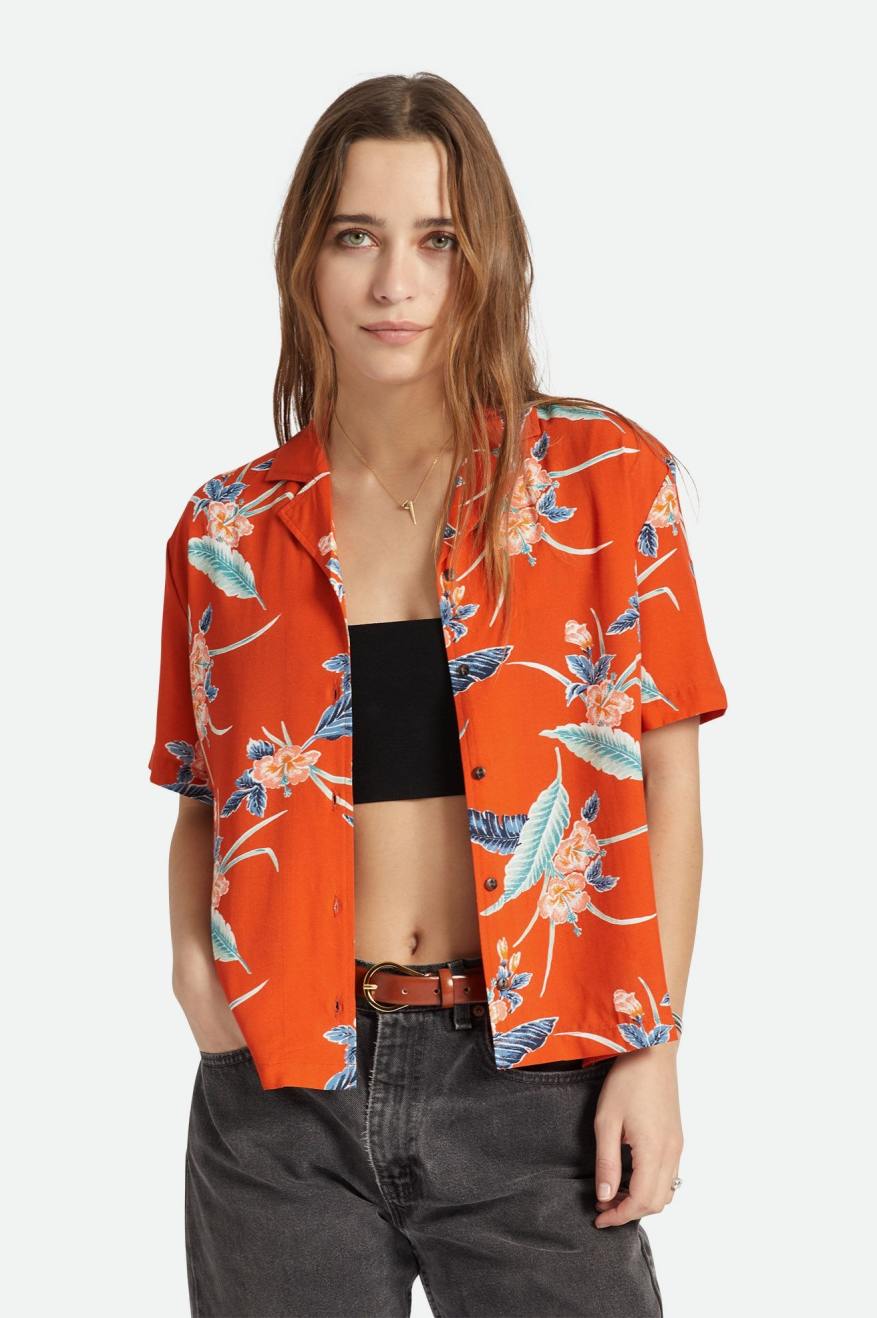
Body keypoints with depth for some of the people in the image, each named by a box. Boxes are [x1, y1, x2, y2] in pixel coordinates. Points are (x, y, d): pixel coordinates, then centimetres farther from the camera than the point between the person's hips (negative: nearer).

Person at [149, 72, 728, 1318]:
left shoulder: (608, 481, -1)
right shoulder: (227, 530, 5)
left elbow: (666, 778, 0)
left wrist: (655, 1049, -5)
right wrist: (193, 964, -3)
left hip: (532, 1082, -1)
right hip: (283, 1093, 2)